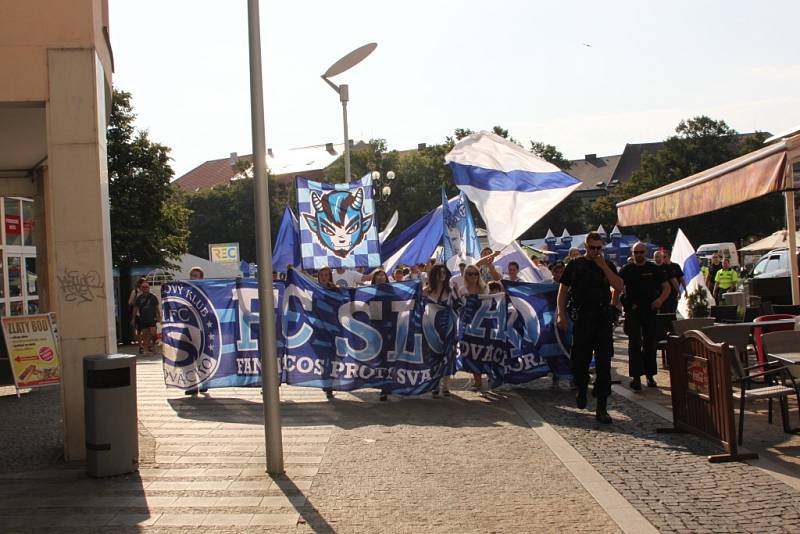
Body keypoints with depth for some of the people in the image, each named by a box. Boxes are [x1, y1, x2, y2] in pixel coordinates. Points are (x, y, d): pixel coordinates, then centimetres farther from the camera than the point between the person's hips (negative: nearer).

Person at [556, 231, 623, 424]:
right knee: (580, 359, 6)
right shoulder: (575, 265, 5)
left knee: (604, 363, -4)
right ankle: (581, 390, 34)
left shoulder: (607, 265, 10)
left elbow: (619, 287, -3)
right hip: (582, 319, -1)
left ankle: (601, 407, -3)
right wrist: (561, 314, -4)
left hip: (603, 319, 1)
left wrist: (604, 267, -10)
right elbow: (563, 291, 6)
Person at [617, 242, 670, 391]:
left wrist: (660, 299, -11)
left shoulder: (654, 269, 6)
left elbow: (666, 287, 8)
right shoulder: (626, 270, 5)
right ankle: (635, 376, -8)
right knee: (634, 343, -8)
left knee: (650, 343, 8)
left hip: (650, 310, 2)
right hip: (632, 310, -1)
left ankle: (650, 375, 19)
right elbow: (617, 289, 6)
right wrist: (614, 306, -5)